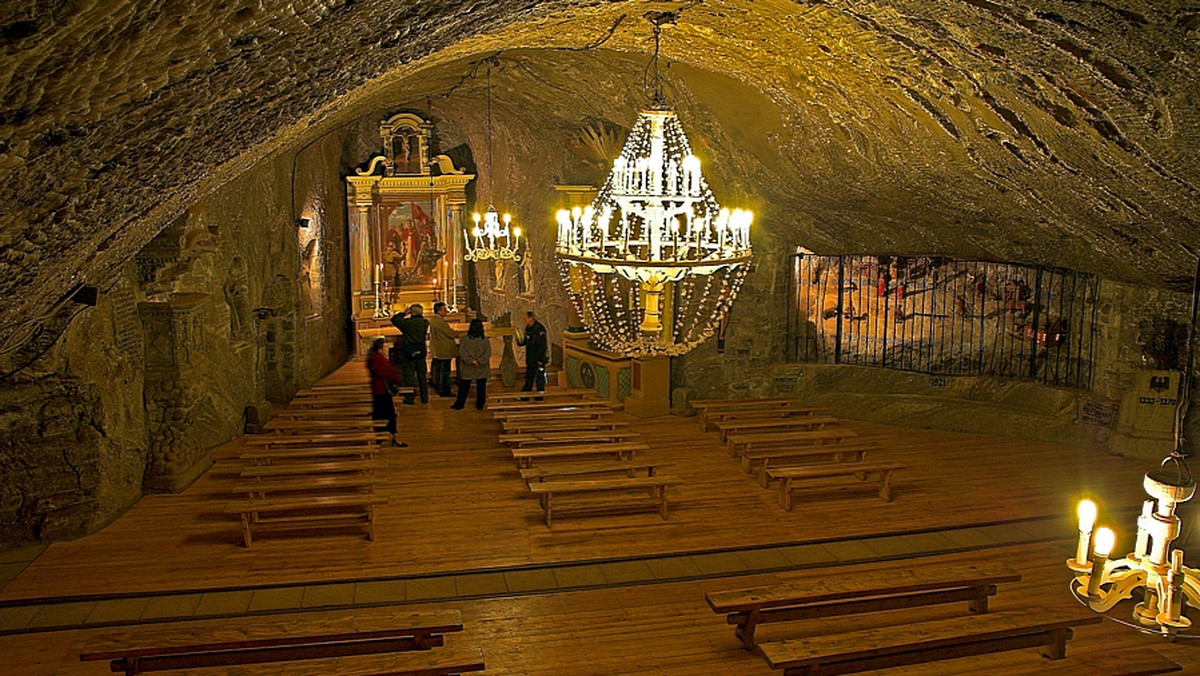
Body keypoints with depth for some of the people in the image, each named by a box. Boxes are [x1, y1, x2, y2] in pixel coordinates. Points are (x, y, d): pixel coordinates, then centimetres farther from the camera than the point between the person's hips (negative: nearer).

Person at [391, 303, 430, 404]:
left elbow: (394, 320, -8)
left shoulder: (408, 323, -18)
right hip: (421, 352, 5)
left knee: (409, 375, 4)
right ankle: (425, 398, 18)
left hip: (409, 353, -5)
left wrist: (404, 313, -1)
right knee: (422, 375, 13)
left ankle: (410, 398, 8)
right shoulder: (425, 323, -3)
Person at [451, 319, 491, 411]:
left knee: (464, 387, 10)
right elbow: (488, 352, -10)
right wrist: (480, 361, -14)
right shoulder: (485, 339, -7)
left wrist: (471, 360, -13)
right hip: (482, 369, 0)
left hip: (468, 368, 0)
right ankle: (480, 406, 17)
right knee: (481, 387, 12)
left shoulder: (465, 339, -8)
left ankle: (458, 405, 17)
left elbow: (462, 352, -11)